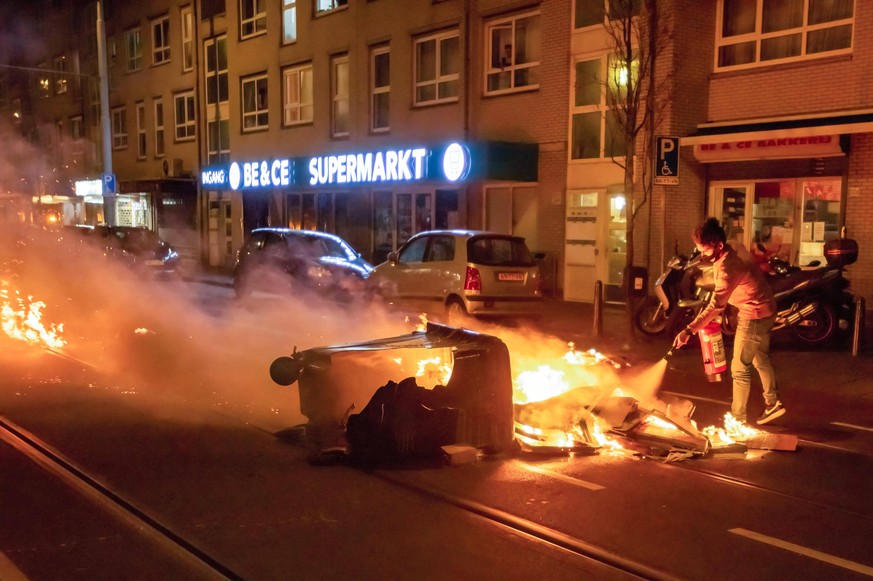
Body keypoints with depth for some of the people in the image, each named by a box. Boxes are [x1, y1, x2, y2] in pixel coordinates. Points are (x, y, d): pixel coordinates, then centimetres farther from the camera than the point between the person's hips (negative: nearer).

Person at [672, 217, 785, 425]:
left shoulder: (728, 266, -32)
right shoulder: (731, 251, -3)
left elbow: (716, 305, -36)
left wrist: (689, 330, -38)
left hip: (754, 315, -10)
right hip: (764, 310, 10)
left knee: (740, 369, 0)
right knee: (760, 359, 25)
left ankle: (737, 420, 10)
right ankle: (772, 404, 40)